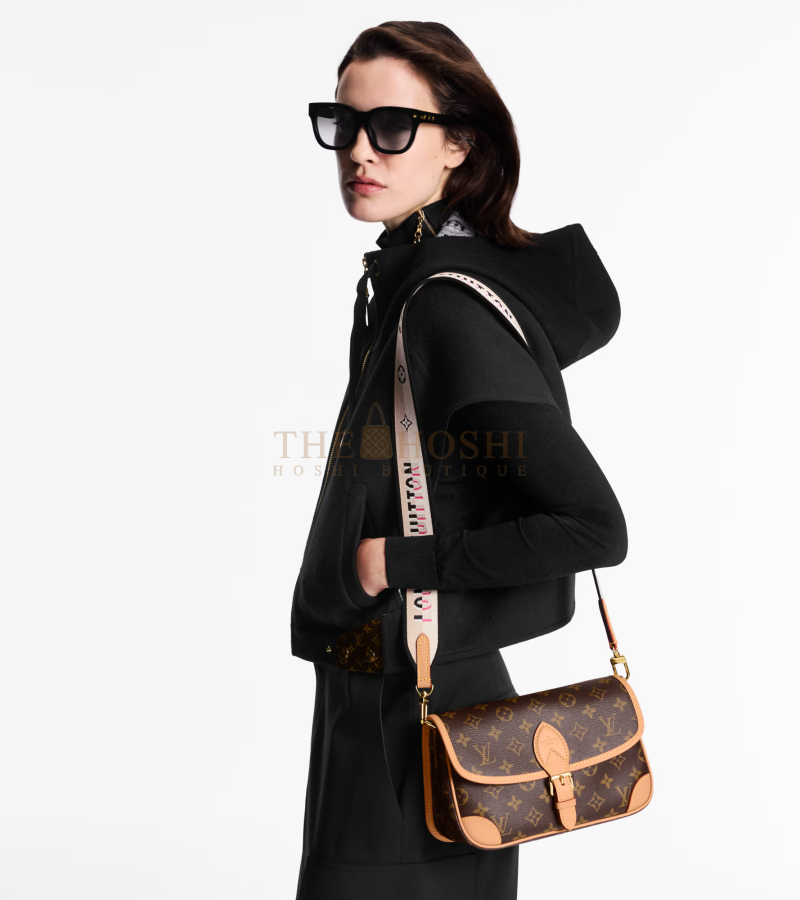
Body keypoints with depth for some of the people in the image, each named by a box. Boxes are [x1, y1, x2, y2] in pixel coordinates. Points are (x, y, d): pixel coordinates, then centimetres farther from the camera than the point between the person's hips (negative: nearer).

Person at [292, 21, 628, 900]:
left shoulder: (450, 308, -22)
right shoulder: (403, 282, 5)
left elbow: (595, 527, -26)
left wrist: (405, 563, -20)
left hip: (414, 719, -9)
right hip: (388, 697, 9)